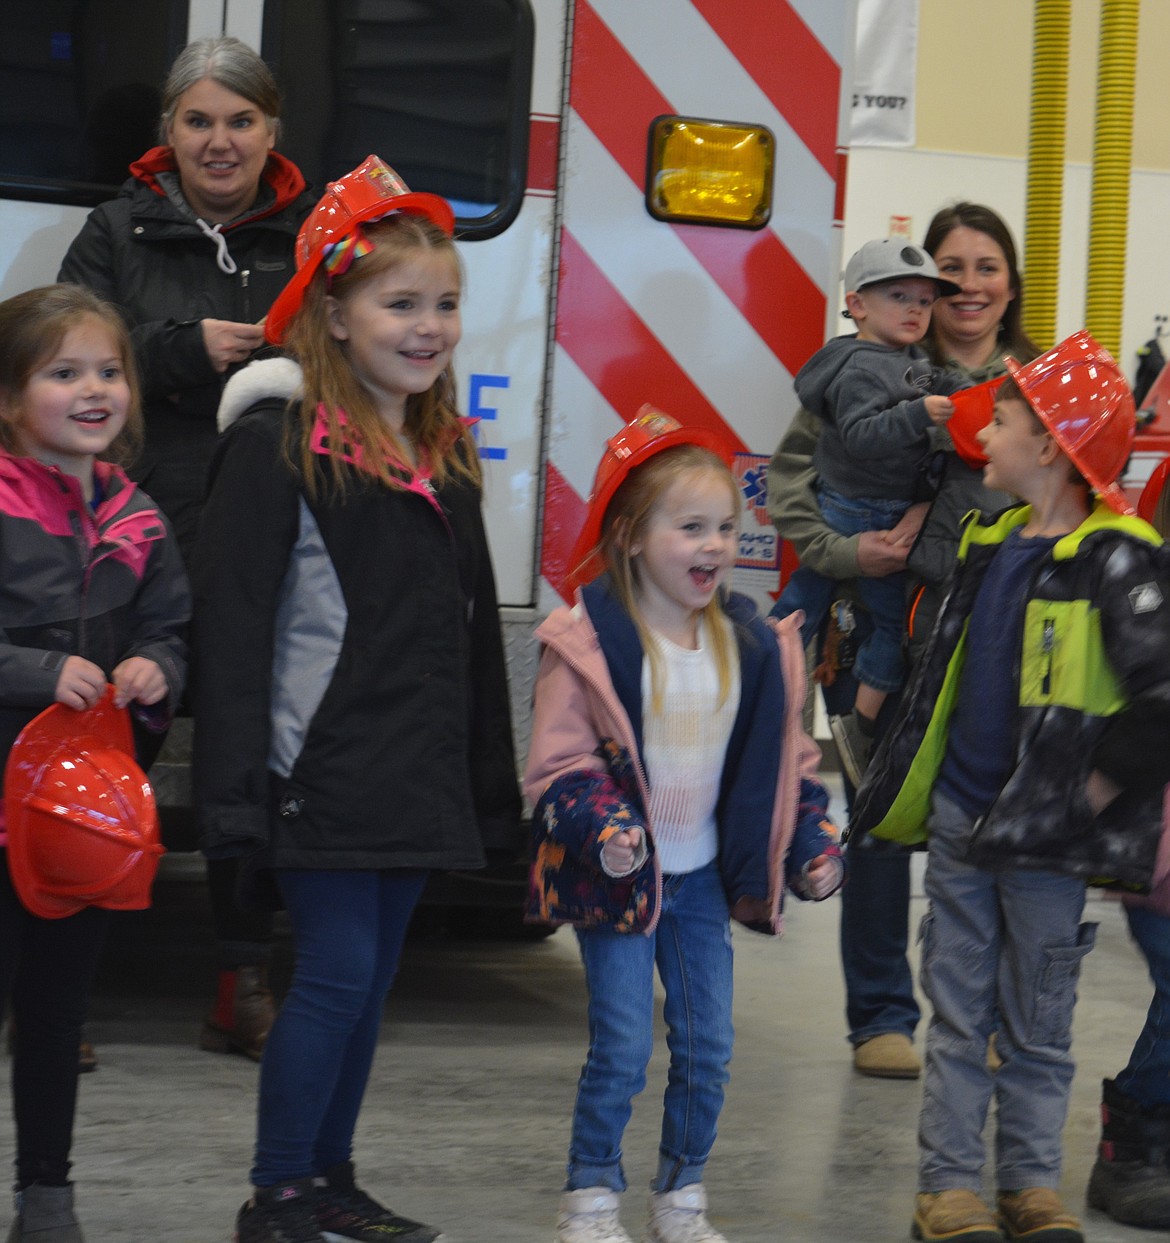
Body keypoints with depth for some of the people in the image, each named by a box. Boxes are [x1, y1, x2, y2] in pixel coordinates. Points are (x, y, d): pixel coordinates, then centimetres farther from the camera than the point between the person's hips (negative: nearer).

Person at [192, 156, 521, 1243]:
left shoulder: (447, 457, 14)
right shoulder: (278, 446, -9)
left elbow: (473, 628, 19)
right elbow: (231, 621, -13)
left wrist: (490, 782, 17)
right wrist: (234, 790, -18)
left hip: (417, 778, 7)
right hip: (321, 775, -7)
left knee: (370, 979, 12)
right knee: (336, 973, -6)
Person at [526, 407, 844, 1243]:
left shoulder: (755, 646, 4)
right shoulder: (589, 641, -13)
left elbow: (790, 759, 12)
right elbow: (559, 761, -14)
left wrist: (812, 844, 4)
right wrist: (601, 829, -29)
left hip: (703, 878, 5)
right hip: (618, 879, -5)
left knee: (708, 1047, 8)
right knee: (623, 1047, -6)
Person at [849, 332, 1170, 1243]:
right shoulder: (990, 542, 9)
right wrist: (913, 775, 20)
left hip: (1045, 831, -6)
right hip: (959, 813, 6)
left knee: (1037, 1025, 7)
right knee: (959, 1014, 9)